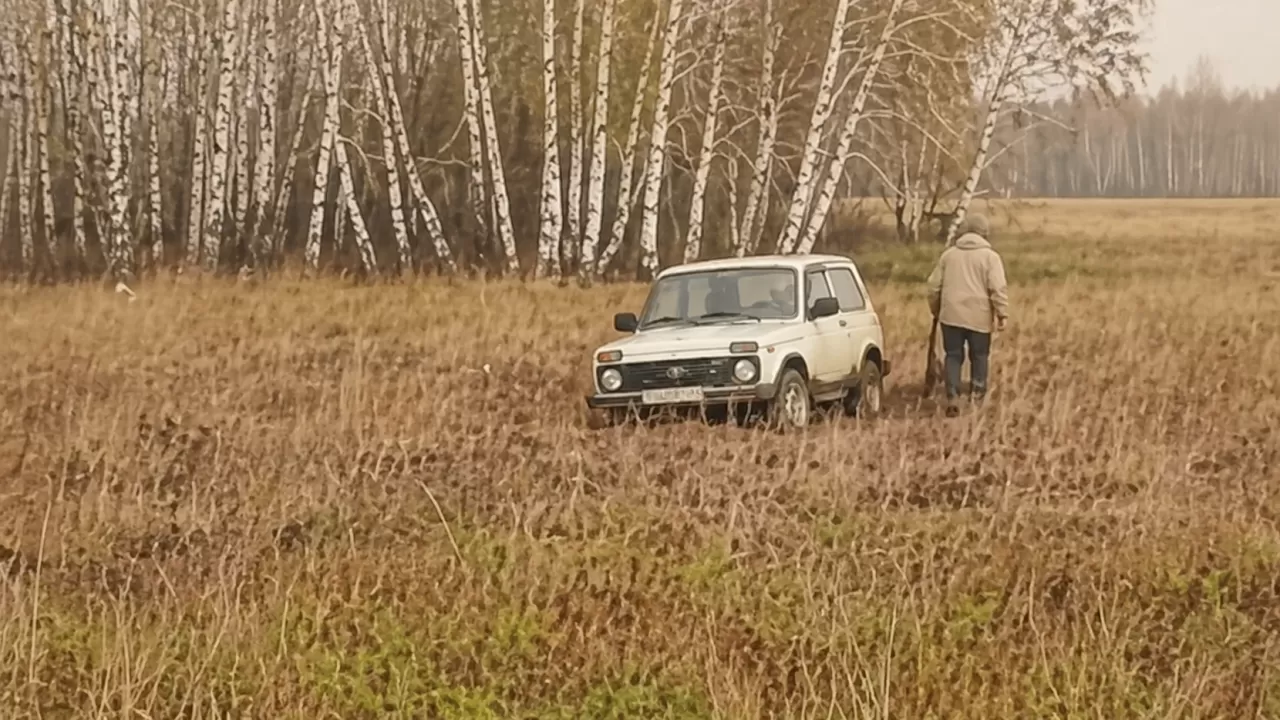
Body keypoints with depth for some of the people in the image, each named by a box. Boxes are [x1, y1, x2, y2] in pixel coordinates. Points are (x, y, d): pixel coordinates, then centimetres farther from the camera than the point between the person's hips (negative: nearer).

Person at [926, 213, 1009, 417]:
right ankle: (978, 392, 7)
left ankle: (953, 396, -9)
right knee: (979, 355, 12)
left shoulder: (948, 254, 9)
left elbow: (934, 285, 12)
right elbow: (998, 288, -11)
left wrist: (936, 309, 24)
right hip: (979, 316, -2)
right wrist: (1002, 314, -8)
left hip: (951, 315, 2)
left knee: (953, 356, 4)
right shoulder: (990, 256, -1)